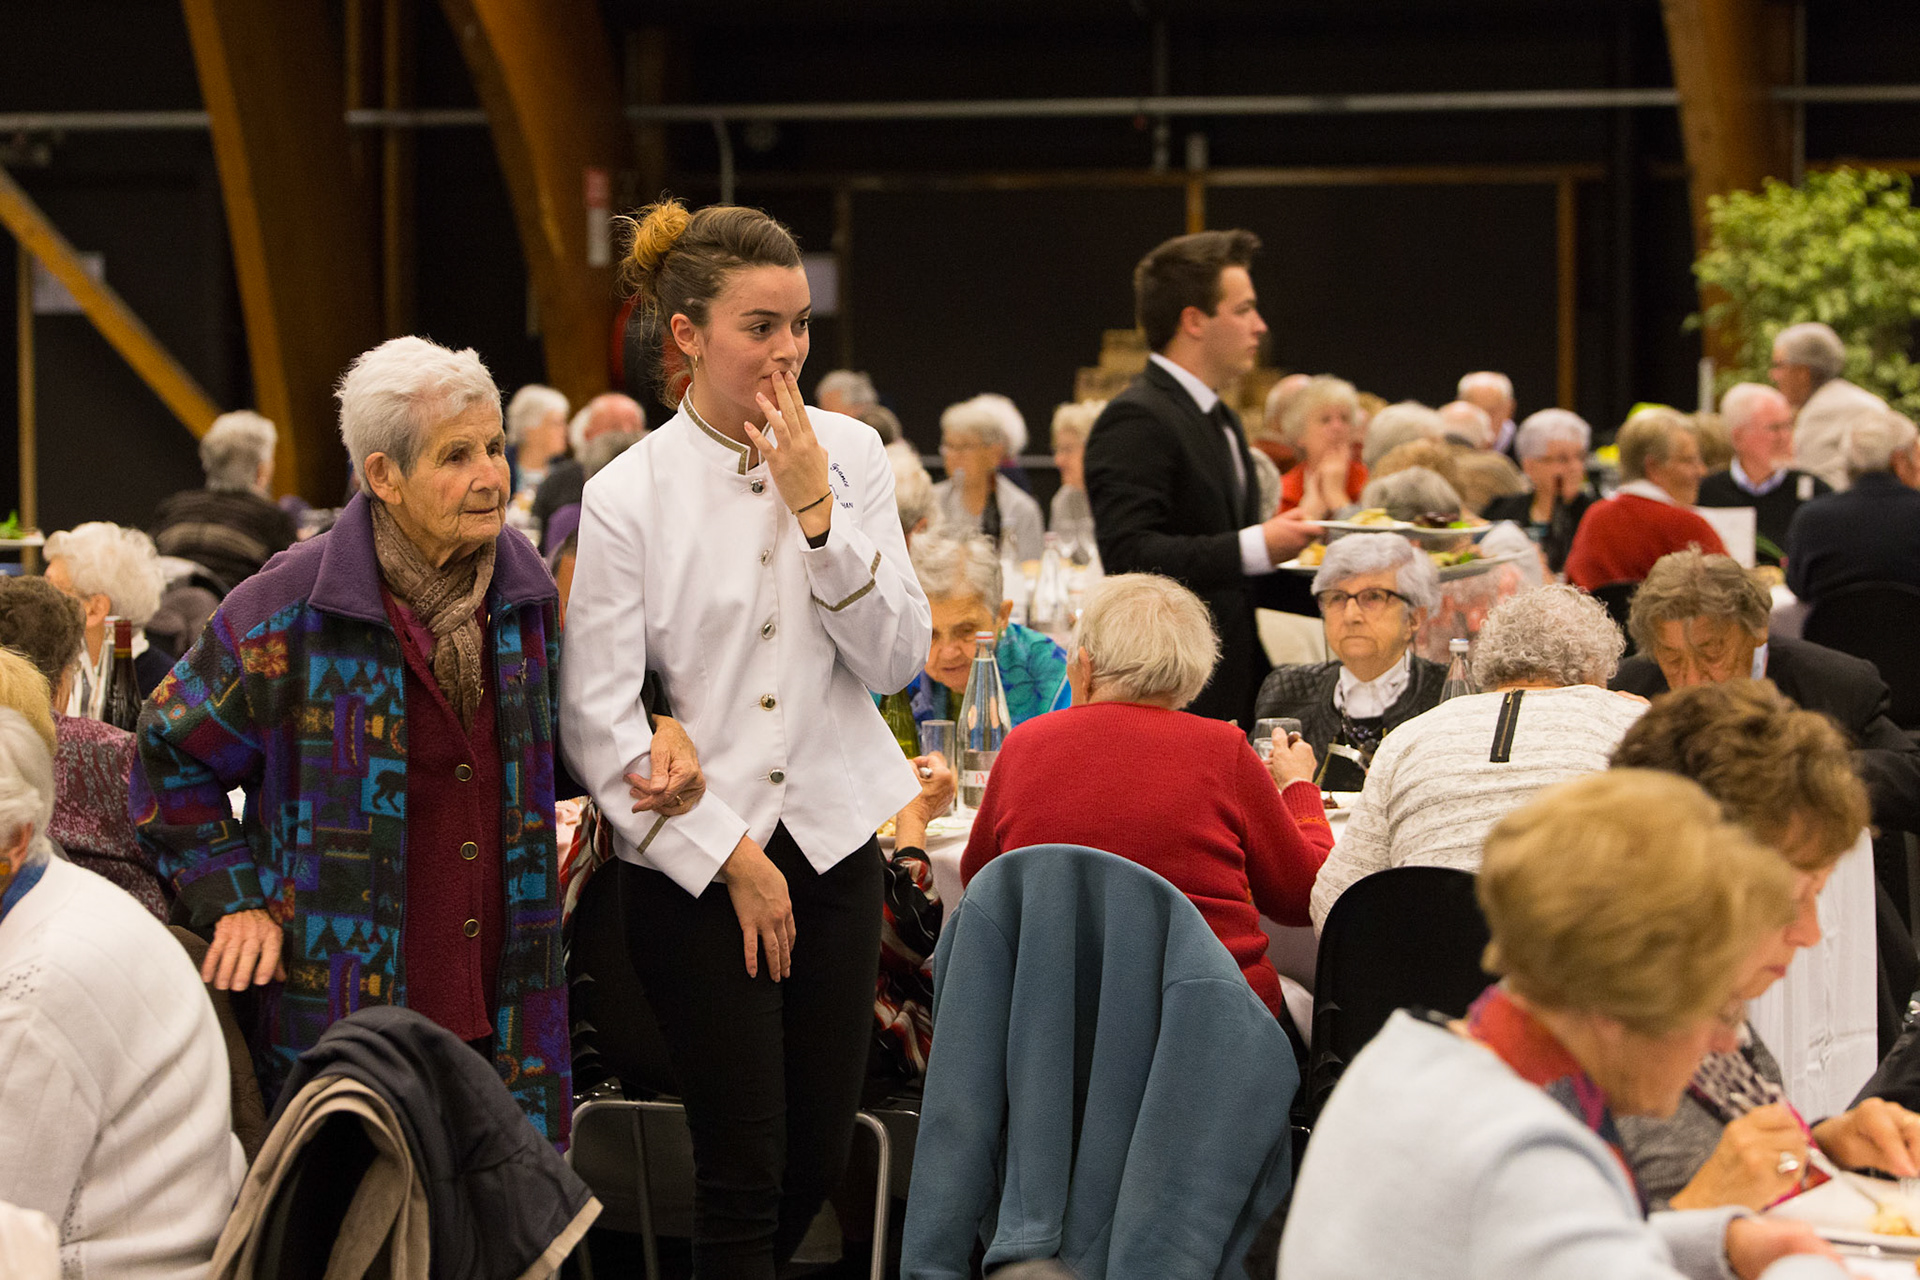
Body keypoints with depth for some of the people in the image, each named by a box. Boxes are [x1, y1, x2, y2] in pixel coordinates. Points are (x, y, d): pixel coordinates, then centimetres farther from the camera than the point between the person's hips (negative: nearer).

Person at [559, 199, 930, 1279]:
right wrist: (728, 856, -11)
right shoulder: (628, 496, -9)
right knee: (744, 1168, -2)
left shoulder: (850, 455, 2)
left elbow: (898, 660, -3)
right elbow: (597, 720, -9)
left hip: (834, 843, 4)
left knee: (821, 1157, 9)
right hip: (695, 864, -4)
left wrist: (816, 511, -13)